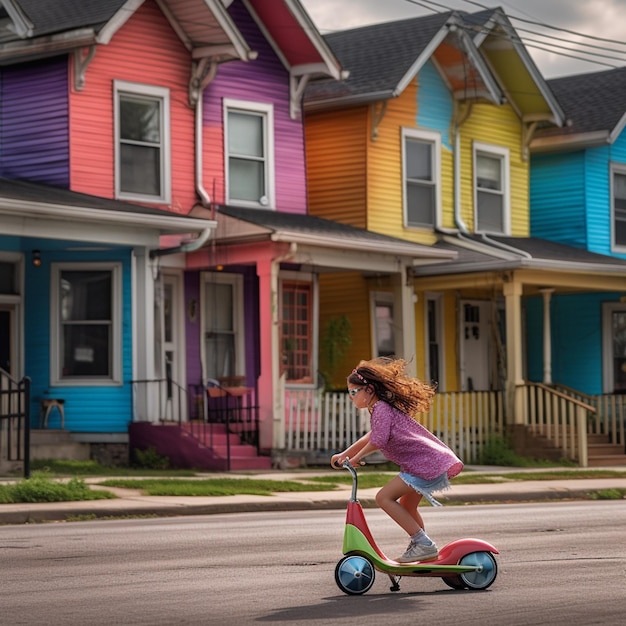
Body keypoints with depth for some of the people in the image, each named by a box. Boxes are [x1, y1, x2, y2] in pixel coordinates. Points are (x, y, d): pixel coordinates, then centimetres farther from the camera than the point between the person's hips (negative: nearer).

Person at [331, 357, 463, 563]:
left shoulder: (381, 408, -9)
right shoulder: (386, 407, 24)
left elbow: (377, 441, -21)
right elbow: (371, 437, 36)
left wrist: (356, 458, -6)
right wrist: (344, 454, 31)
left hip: (428, 464, -11)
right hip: (439, 460, 11)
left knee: (384, 497, -11)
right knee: (406, 505, 24)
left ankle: (423, 544, -12)